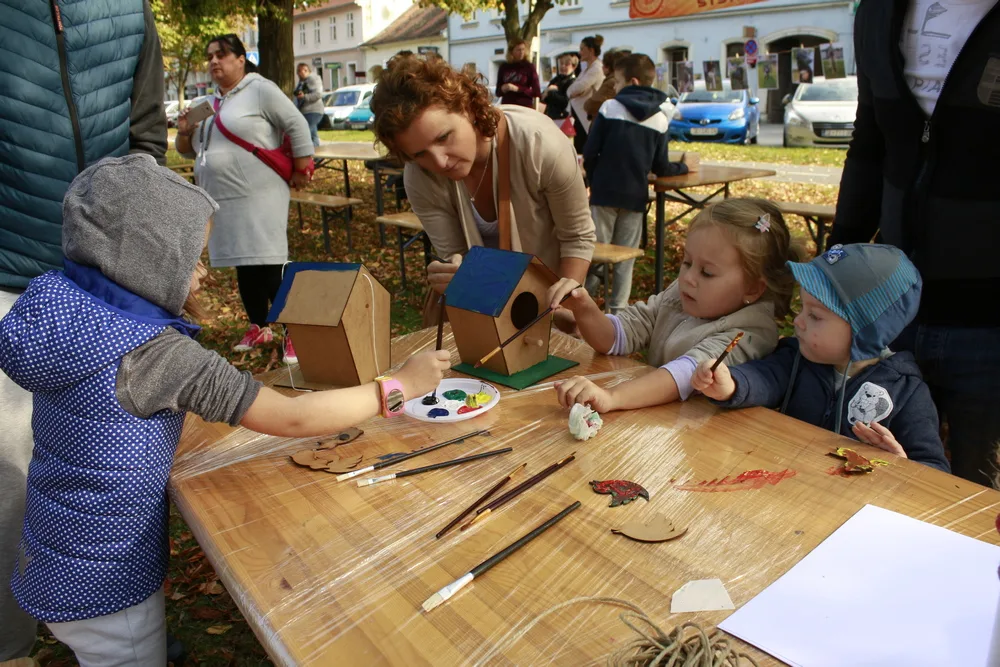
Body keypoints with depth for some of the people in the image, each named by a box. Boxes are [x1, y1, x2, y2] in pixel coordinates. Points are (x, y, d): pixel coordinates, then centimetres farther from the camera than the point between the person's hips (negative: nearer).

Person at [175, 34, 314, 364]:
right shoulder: (210, 102, 19)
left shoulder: (260, 90, -2)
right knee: (243, 266, 12)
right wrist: (185, 132, 3)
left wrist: (302, 169, -10)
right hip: (221, 200, 8)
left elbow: (297, 126, -7)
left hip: (258, 198, -7)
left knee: (269, 268, -12)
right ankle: (259, 328, 24)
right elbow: (190, 150, 24)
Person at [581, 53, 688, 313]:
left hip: (605, 190, -2)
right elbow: (660, 167, 4)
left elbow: (590, 152, -7)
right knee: (626, 257, 8)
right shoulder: (660, 118, 4)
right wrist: (683, 168, 25)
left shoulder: (610, 107, -5)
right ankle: (617, 307, 11)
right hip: (636, 194, 2)